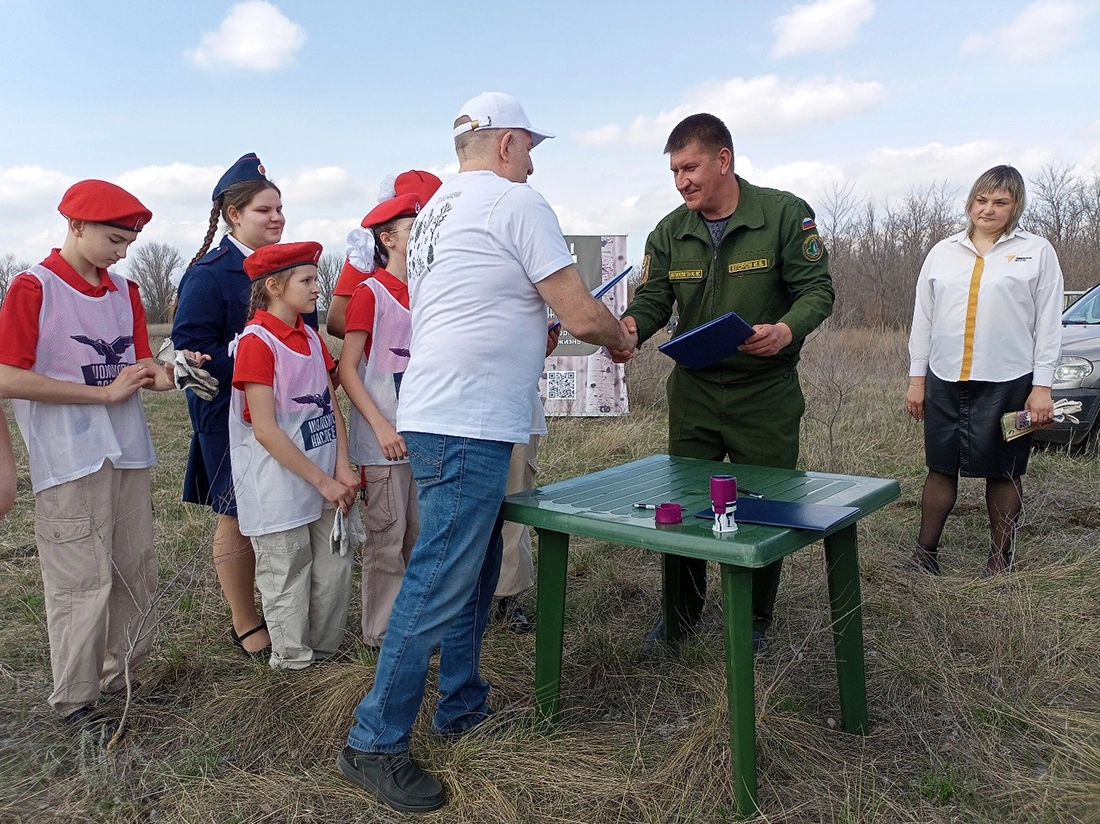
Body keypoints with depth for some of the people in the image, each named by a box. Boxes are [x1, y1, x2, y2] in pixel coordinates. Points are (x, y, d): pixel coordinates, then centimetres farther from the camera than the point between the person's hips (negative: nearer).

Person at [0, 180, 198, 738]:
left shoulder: (124, 291, 11)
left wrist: (159, 373, -10)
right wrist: (104, 392, -15)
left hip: (128, 455, 6)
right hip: (70, 461, -6)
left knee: (136, 573, 12)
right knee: (83, 582, -1)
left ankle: (119, 678, 29)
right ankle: (75, 701, 15)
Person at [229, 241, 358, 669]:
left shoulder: (311, 338, 11)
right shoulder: (257, 341, -13)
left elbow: (331, 408, 8)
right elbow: (265, 430, -18)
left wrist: (342, 470, -5)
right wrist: (323, 481, -16)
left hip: (326, 482, 7)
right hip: (280, 486, -7)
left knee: (336, 569, 12)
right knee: (288, 580, 6)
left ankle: (324, 652, 30)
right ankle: (293, 661, 24)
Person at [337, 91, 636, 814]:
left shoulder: (436, 211, 20)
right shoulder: (516, 201, -7)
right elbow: (582, 316, -10)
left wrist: (530, 335, 28)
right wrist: (620, 338, 10)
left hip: (441, 419, 10)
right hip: (468, 427, -10)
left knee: (475, 570, 19)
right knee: (439, 586, -4)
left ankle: (462, 706, 32)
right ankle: (375, 743, 7)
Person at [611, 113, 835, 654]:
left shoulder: (785, 214, -7)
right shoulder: (669, 233, 4)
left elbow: (817, 289, -9)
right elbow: (652, 300, 1)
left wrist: (787, 330, -29)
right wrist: (629, 326, -22)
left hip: (766, 392, -3)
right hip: (693, 391, 4)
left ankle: (753, 620, 27)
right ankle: (681, 612, 29)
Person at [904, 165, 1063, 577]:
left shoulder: (1037, 251, 2)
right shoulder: (943, 252, 9)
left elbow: (1048, 323, -1)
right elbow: (923, 318, 10)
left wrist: (1042, 386, -6)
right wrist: (917, 377, 7)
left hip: (1007, 383, -2)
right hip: (944, 381, 3)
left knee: (1003, 473, 7)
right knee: (940, 468, 8)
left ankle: (1000, 559, 22)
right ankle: (925, 553, 18)